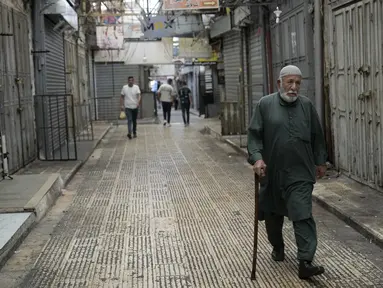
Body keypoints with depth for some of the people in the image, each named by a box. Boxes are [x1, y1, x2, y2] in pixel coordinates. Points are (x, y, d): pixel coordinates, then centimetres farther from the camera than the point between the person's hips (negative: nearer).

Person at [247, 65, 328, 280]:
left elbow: (317, 136, 12)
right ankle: (277, 247, 41)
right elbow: (254, 135, -4)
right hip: (272, 172, 0)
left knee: (303, 216, -9)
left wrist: (320, 161, 15)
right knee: (273, 214, 16)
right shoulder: (265, 104, -2)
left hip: (300, 174, 0)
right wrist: (257, 158, -17)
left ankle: (306, 262, -10)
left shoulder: (307, 105, 4)